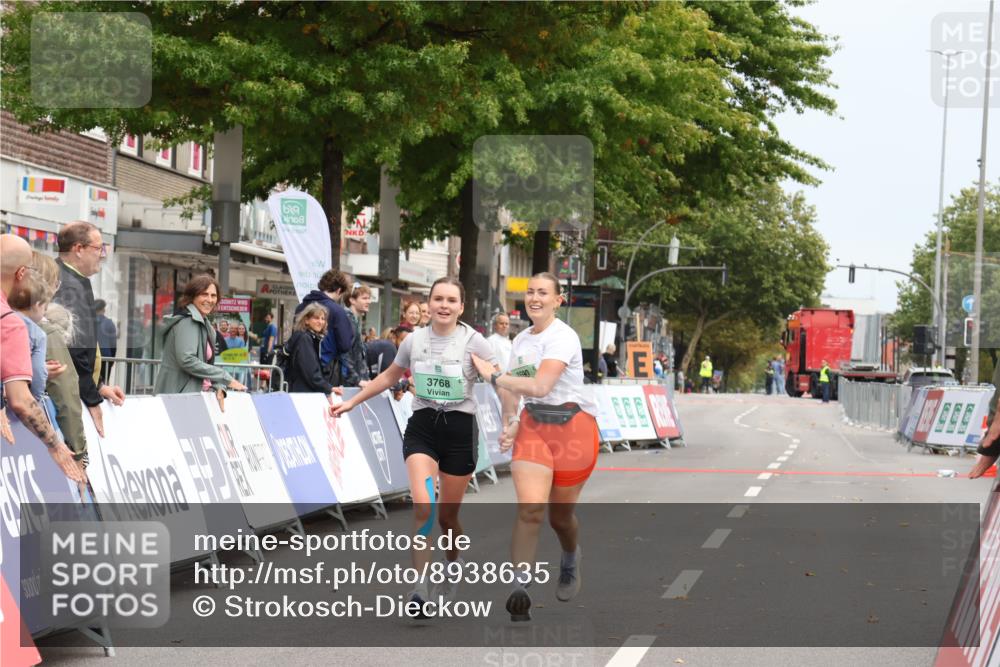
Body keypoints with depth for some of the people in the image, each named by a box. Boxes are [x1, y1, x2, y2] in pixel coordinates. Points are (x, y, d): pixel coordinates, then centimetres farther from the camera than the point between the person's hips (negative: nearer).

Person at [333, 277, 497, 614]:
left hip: (460, 428, -1)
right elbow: (389, 376, 20)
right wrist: (352, 402, 22)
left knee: (447, 514, 6)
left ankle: (453, 565, 36)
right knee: (423, 507, -18)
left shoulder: (473, 342, -6)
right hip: (422, 426, 1)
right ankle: (419, 586, -17)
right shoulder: (414, 340, 4)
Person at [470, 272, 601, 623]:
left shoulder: (563, 337, -14)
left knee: (560, 515, 7)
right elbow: (513, 387, 21)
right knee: (530, 507, -16)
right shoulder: (521, 340, 10)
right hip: (533, 426, 5)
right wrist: (509, 424, 4)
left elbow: (540, 386, -25)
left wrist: (493, 376, -17)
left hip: (572, 427, -5)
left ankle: (571, 558, 42)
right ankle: (519, 588, -19)